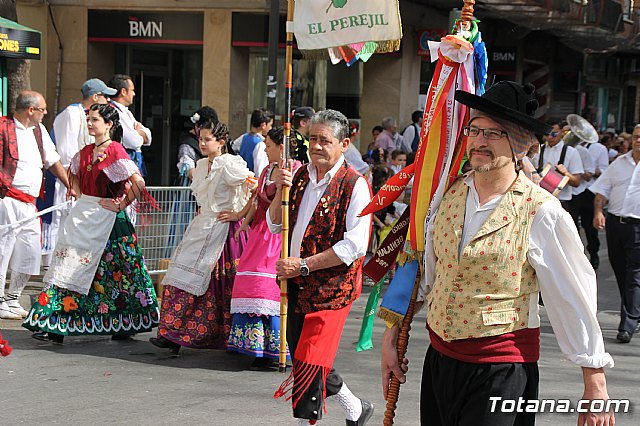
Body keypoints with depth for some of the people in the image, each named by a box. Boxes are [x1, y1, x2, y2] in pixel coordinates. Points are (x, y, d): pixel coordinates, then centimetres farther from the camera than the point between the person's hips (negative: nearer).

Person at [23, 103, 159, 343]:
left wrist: (121, 205, -14)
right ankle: (55, 326, -1)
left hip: (106, 217, -7)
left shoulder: (115, 151, -12)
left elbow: (138, 182, -21)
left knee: (113, 271, 0)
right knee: (70, 262, 0)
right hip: (83, 215, 7)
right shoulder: (86, 152, 10)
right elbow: (73, 175, 30)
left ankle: (126, 325, 15)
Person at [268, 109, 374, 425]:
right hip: (298, 284, 7)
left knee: (309, 362, -7)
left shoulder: (355, 185, -12)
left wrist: (304, 266, -19)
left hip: (331, 287, -7)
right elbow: (275, 225, 15)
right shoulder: (301, 176, 9)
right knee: (302, 357, 15)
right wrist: (281, 191, -4)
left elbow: (355, 246, -18)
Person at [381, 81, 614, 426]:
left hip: (502, 371, -5)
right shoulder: (449, 194, 3)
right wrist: (392, 336, 14)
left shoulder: (541, 213, -13)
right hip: (439, 359, 5)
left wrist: (595, 385, -8)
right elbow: (423, 272, 14)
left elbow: (574, 299, -9)